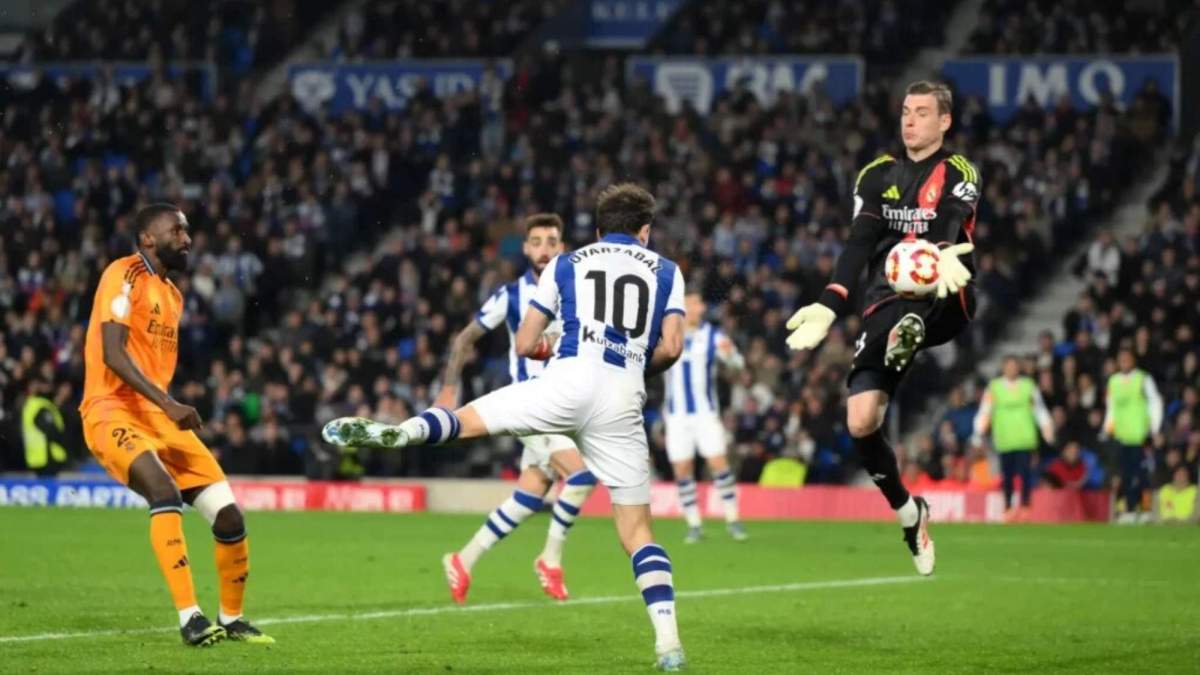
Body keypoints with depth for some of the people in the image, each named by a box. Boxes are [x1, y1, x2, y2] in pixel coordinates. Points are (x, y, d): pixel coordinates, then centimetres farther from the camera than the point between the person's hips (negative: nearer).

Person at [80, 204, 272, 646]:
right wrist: (168, 404, -26)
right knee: (165, 490, -33)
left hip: (161, 417, 8)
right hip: (112, 411, -8)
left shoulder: (172, 295, 20)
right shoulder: (124, 275, -7)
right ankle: (189, 617, -35)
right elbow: (112, 353, -18)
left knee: (228, 515, 0)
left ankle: (230, 620, 20)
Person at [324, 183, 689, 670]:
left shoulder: (566, 264, 20)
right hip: (624, 400, 1)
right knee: (637, 531, 8)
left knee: (466, 421, 3)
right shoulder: (666, 271, 19)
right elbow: (671, 347, 8)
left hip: (568, 380, -1)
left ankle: (398, 432, -30)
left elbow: (525, 344, 17)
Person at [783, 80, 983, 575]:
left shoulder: (959, 173, 5)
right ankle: (907, 512, 9)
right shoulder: (878, 175, 16)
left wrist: (947, 256, -40)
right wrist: (829, 307, -10)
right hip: (885, 307, 3)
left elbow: (954, 226, -16)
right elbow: (859, 244, 5)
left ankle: (912, 333, -67)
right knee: (861, 422, -10)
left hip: (942, 306, -3)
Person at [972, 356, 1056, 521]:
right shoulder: (994, 387, 7)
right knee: (1007, 475, 1)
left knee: (1025, 472, -10)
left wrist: (1047, 430, 9)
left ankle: (1025, 506, -5)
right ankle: (1008, 507, 9)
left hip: (1025, 438, 0)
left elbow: (1039, 408, 13)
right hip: (1004, 439, 0)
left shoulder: (1028, 385, 9)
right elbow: (984, 411, 6)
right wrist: (978, 434, 1)